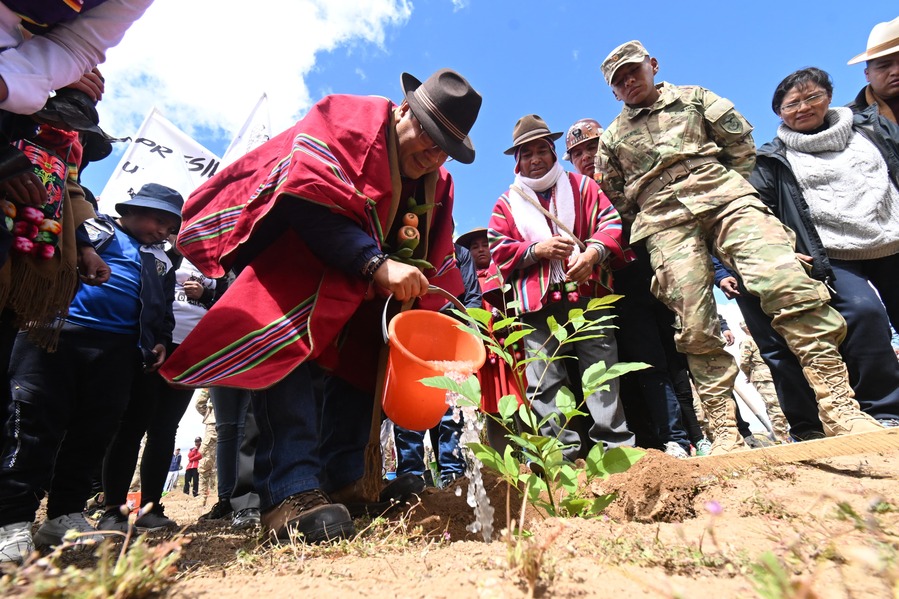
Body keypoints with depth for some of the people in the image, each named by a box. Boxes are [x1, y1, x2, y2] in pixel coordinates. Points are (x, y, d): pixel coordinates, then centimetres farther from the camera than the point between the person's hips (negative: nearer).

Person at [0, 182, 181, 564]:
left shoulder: (161, 262, 26)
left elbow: (163, 312, 25)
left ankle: (64, 515, 11)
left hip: (117, 349, 4)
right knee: (35, 423, -8)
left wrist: (160, 341, 11)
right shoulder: (90, 226, 16)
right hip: (57, 331, -3)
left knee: (92, 433, 2)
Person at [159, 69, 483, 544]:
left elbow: (436, 264, 5)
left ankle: (344, 478, 6)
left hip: (363, 285, 8)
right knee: (286, 340, -31)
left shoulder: (438, 183, 5)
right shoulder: (348, 121, -16)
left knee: (368, 355, 0)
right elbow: (310, 201, -32)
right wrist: (376, 264, -37)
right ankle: (291, 491, -32)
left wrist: (429, 314, -13)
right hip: (294, 255, -7)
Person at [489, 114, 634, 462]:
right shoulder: (507, 204, 18)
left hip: (589, 294, 0)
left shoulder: (581, 186, 19)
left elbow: (610, 223, 7)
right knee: (546, 383, -1)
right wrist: (536, 249, -8)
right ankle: (565, 452, 7)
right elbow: (499, 250, 8)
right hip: (537, 304, 0)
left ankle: (617, 445, 7)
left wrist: (594, 252, -13)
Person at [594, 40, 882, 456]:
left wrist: (731, 190, 10)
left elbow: (741, 140, 17)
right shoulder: (612, 139, 23)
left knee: (788, 284, -21)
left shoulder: (693, 98, 23)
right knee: (696, 327, -14)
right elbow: (614, 200, 20)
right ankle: (725, 434, -10)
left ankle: (841, 410, -14)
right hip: (663, 221, 0)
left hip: (723, 195, 1)